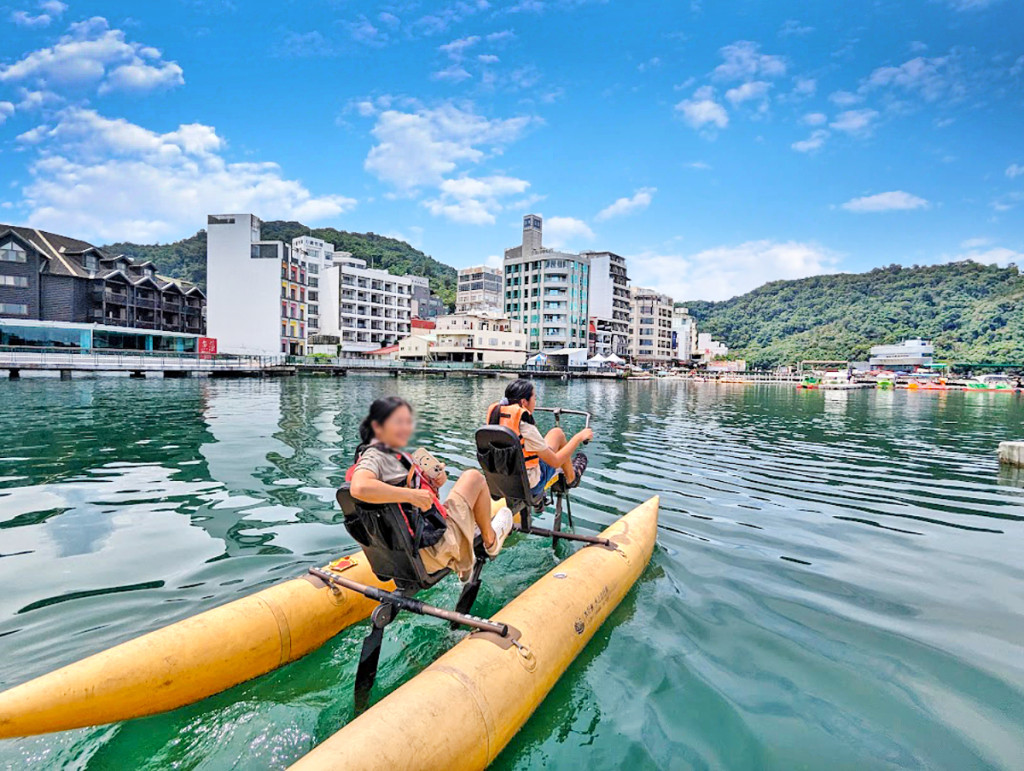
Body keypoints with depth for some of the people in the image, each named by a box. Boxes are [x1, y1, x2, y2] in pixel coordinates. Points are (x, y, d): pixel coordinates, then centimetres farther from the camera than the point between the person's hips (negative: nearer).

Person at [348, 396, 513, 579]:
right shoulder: (373, 457, -20)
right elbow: (359, 488, -41)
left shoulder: (391, 453, 10)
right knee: (473, 476, 2)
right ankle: (491, 540, 25)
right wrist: (412, 495, -36)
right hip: (433, 549, -10)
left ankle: (463, 566, 47)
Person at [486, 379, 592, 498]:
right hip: (529, 487, -7)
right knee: (557, 433, 8)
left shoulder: (494, 414, -6)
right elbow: (555, 462, -18)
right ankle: (571, 478, 28)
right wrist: (579, 437, -8)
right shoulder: (525, 427, -26)